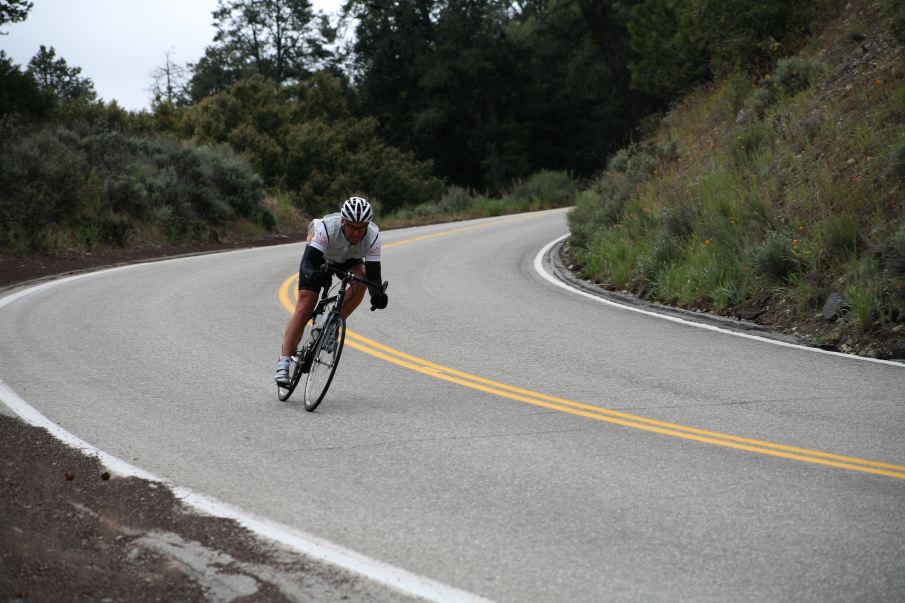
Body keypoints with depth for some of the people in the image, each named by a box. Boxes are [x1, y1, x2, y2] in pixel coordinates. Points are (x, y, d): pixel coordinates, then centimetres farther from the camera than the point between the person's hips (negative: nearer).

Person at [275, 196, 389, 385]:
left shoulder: (373, 236, -32)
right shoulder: (327, 227, -39)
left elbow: (373, 272, -35)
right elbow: (309, 262, -43)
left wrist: (378, 293, -55)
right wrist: (312, 274, -66)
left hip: (349, 260, 2)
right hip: (319, 256, -2)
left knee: (361, 280, -30)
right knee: (304, 307, -14)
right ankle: (283, 363, -11)